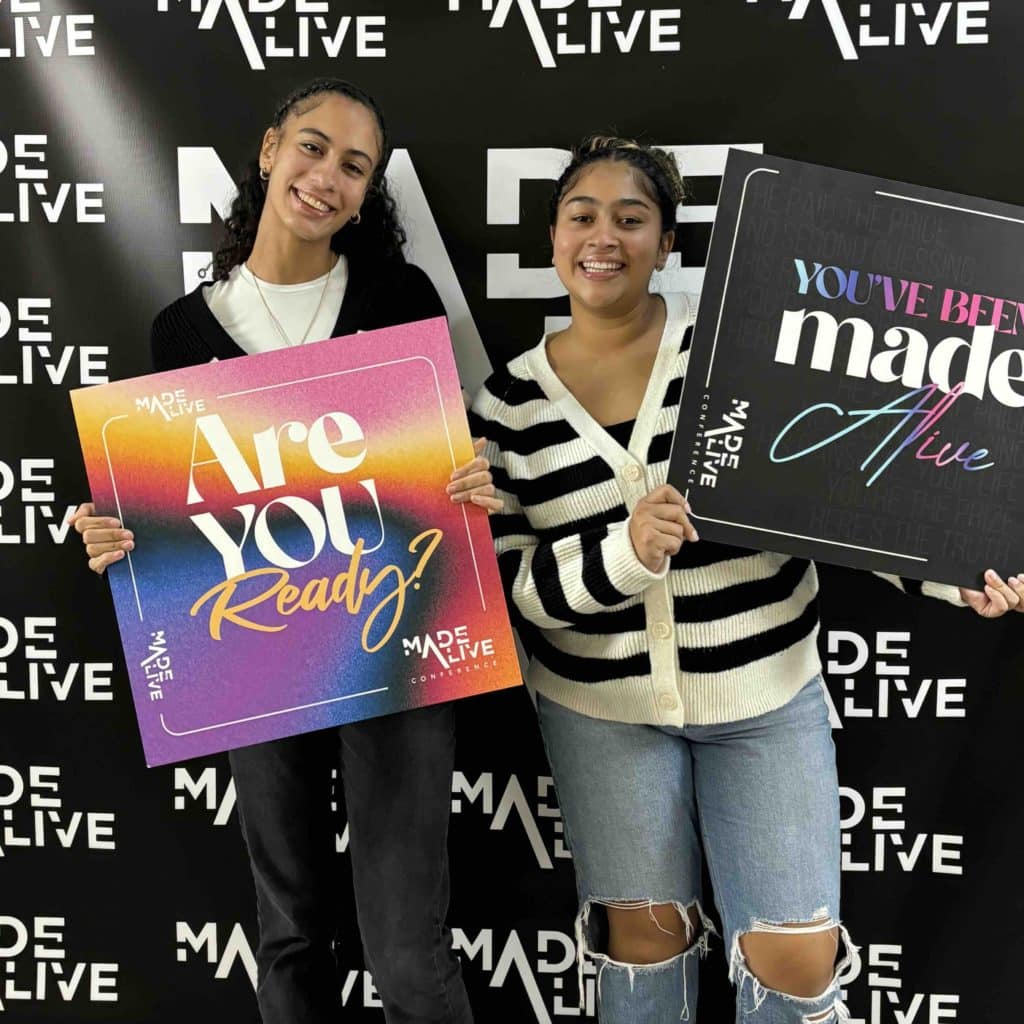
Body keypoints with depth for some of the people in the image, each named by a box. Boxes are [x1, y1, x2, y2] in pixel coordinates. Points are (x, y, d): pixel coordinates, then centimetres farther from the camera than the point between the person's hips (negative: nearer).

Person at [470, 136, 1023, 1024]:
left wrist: (950, 570, -14)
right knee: (645, 927, 14)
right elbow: (507, 583, -7)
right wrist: (622, 553, -25)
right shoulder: (509, 402, -2)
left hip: (764, 692, 0)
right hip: (602, 702, 1)